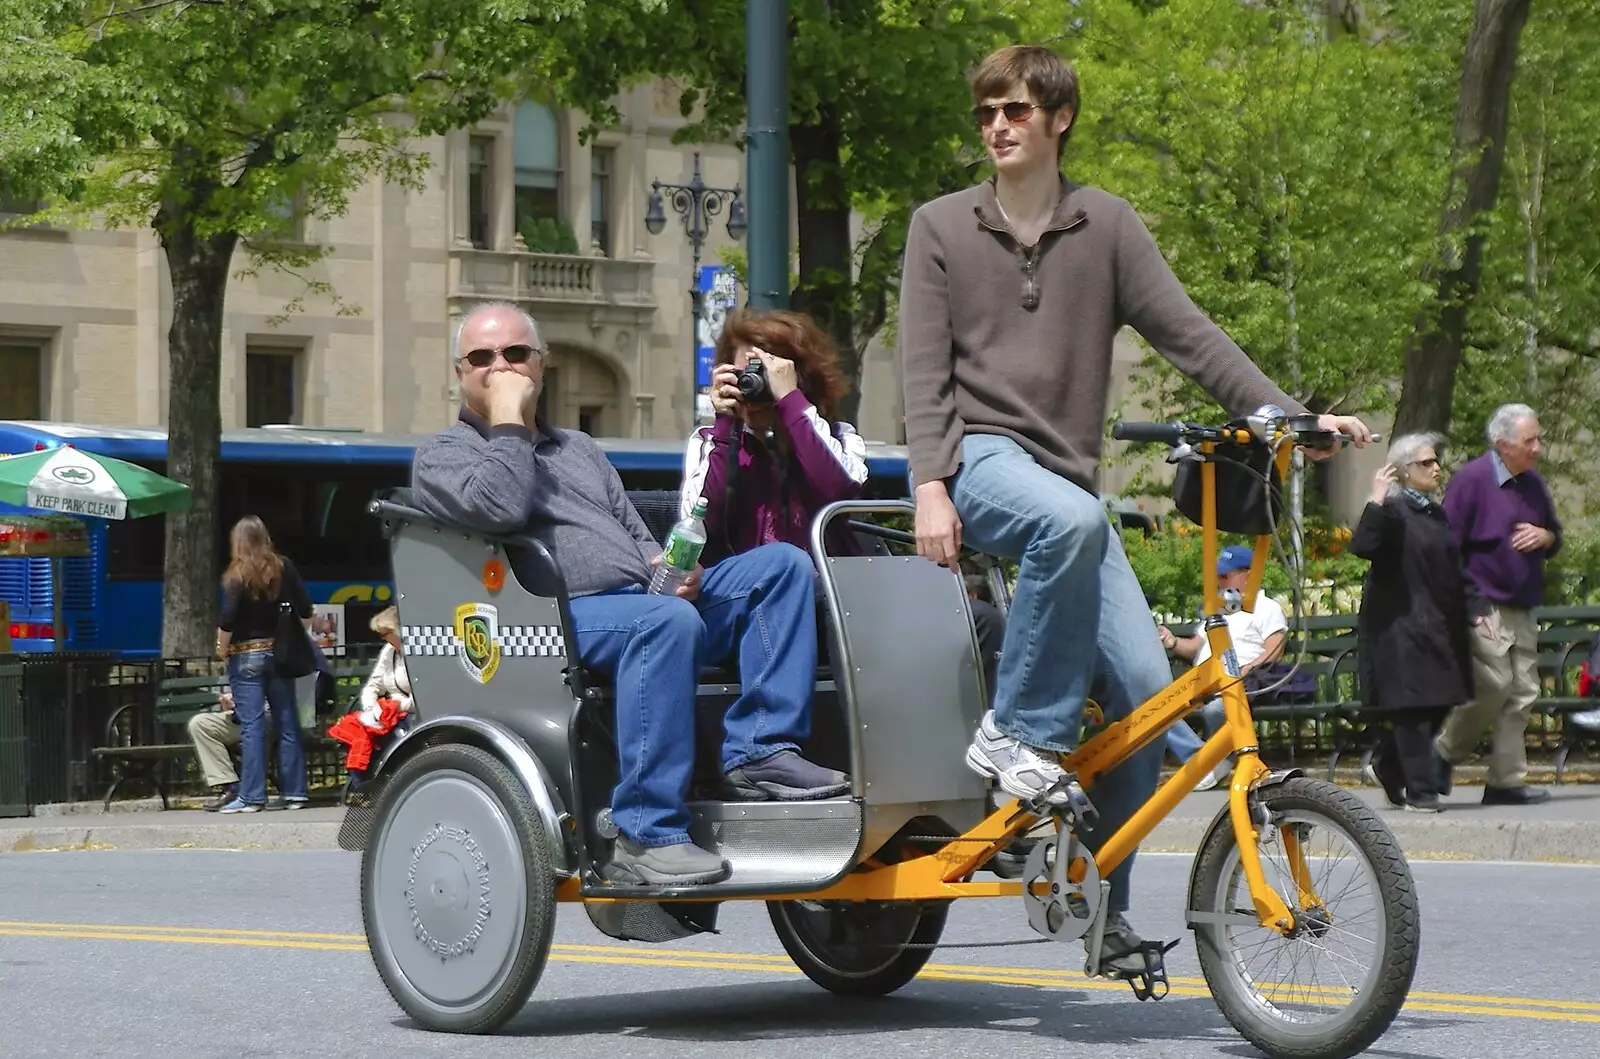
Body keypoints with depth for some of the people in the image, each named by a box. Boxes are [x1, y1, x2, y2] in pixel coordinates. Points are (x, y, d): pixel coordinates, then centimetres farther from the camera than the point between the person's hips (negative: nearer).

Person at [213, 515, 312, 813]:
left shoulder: (236, 576, -10)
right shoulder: (284, 569, 2)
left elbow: (228, 621, -17)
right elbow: (305, 610, 3)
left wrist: (222, 650, -2)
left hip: (246, 657, -4)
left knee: (251, 727, -5)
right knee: (287, 723, 7)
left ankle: (252, 797, -7)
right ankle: (294, 792, 9)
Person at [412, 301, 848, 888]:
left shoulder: (579, 449, 33)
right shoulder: (442, 455, 10)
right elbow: (499, 509, -12)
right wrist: (507, 418, -4)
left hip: (648, 600, 8)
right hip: (557, 615, -7)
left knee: (781, 565, -8)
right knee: (667, 621, -38)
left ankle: (758, 751, -17)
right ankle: (645, 837, -41)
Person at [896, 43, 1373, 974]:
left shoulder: (1106, 225, 9)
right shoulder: (944, 227, 6)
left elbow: (1186, 333, 3)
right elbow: (926, 367, 1)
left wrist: (1292, 414, -7)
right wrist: (931, 487, -12)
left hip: (1066, 471, 3)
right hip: (981, 456, -3)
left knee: (1146, 685, -10)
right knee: (1072, 521, -39)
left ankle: (1102, 902, 3)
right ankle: (1020, 734, -23)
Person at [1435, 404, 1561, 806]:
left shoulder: (1533, 484, 12)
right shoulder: (1471, 479, -10)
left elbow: (1555, 535, 24)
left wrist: (1545, 537, -2)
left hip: (1522, 610, 8)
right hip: (1484, 606, -7)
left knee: (1523, 691, 3)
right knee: (1493, 686, -14)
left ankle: (1507, 781, 7)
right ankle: (1443, 754, 7)